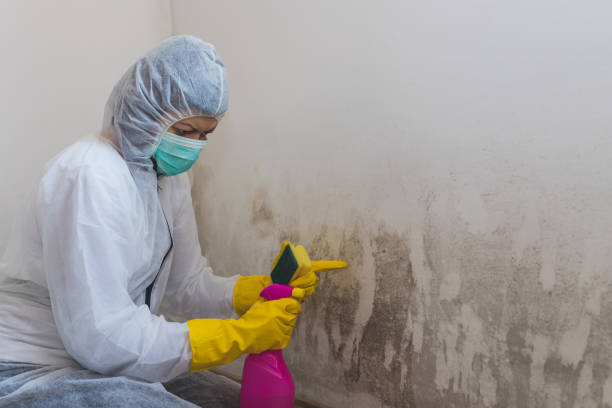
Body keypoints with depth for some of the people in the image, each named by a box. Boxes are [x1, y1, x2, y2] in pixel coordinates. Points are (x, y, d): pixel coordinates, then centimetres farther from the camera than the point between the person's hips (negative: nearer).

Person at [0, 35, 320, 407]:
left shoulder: (170, 175, 3)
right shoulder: (90, 176, -25)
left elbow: (187, 285, 8)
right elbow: (102, 339, -28)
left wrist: (268, 288, -9)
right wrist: (241, 335, -26)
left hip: (106, 361, 9)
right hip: (32, 373, -8)